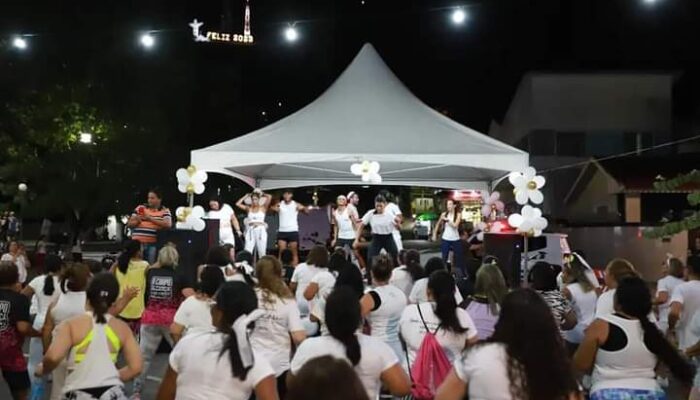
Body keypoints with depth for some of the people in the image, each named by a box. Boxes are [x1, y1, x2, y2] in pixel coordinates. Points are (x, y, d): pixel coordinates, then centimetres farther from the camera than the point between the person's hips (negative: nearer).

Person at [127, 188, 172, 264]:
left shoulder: (165, 211, 5)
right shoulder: (140, 208, 11)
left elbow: (168, 225, -12)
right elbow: (129, 224, 13)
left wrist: (151, 219, -14)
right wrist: (137, 220, -10)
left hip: (153, 244, -2)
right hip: (137, 243, 2)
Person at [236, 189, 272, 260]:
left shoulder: (263, 207, 4)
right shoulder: (249, 208, 11)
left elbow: (269, 197, -8)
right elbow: (237, 204, 6)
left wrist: (262, 194, 10)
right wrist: (246, 196, 11)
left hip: (261, 231, -2)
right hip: (251, 231, 2)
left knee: (262, 253, 1)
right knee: (247, 252, -9)